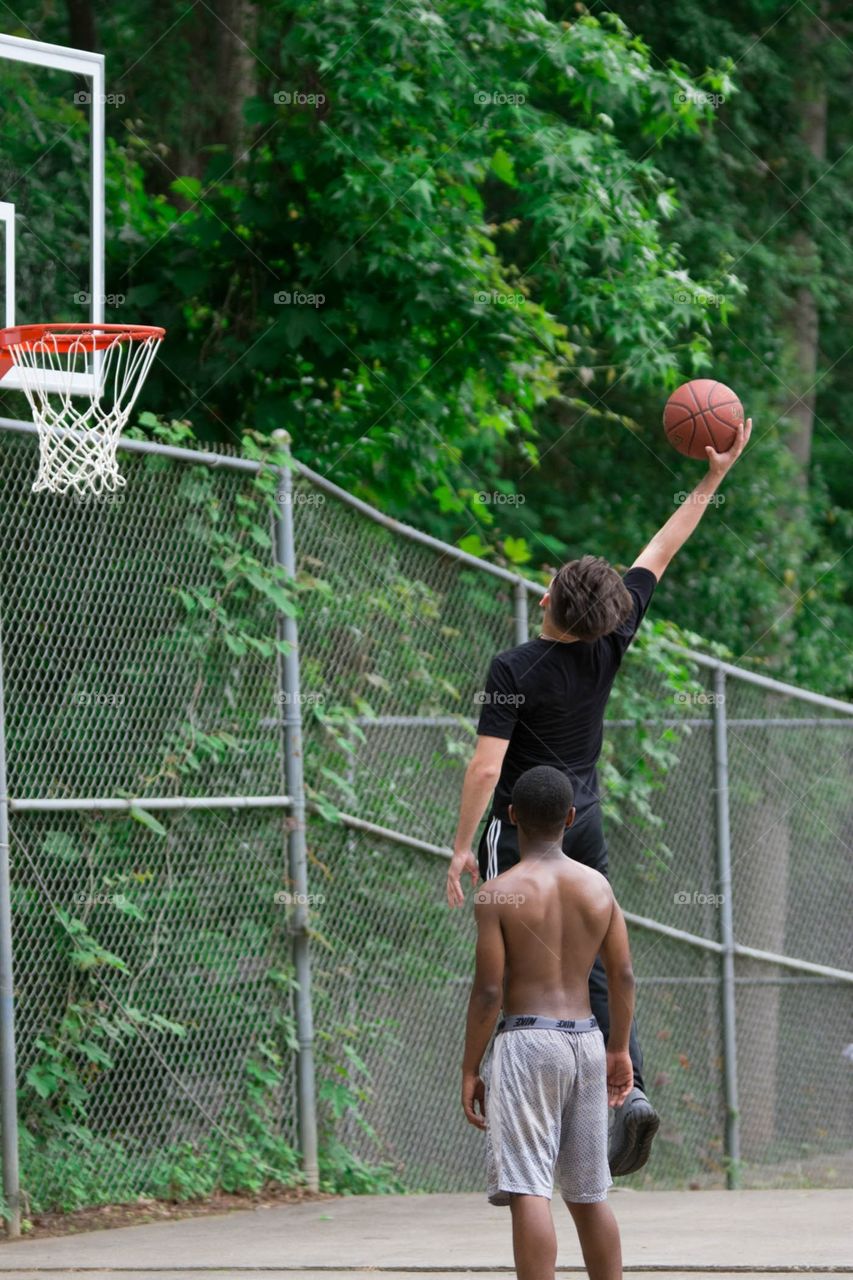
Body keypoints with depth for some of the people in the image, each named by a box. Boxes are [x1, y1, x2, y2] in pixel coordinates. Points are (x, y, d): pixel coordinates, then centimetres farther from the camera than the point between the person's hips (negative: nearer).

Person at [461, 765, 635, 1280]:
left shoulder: (498, 894, -7)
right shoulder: (598, 886, 6)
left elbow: (489, 992, -10)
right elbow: (623, 976, 8)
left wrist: (470, 1069, -2)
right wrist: (619, 1050, 19)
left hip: (526, 1042, -5)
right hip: (585, 1038, 5)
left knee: (529, 1190, -9)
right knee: (589, 1194, 15)